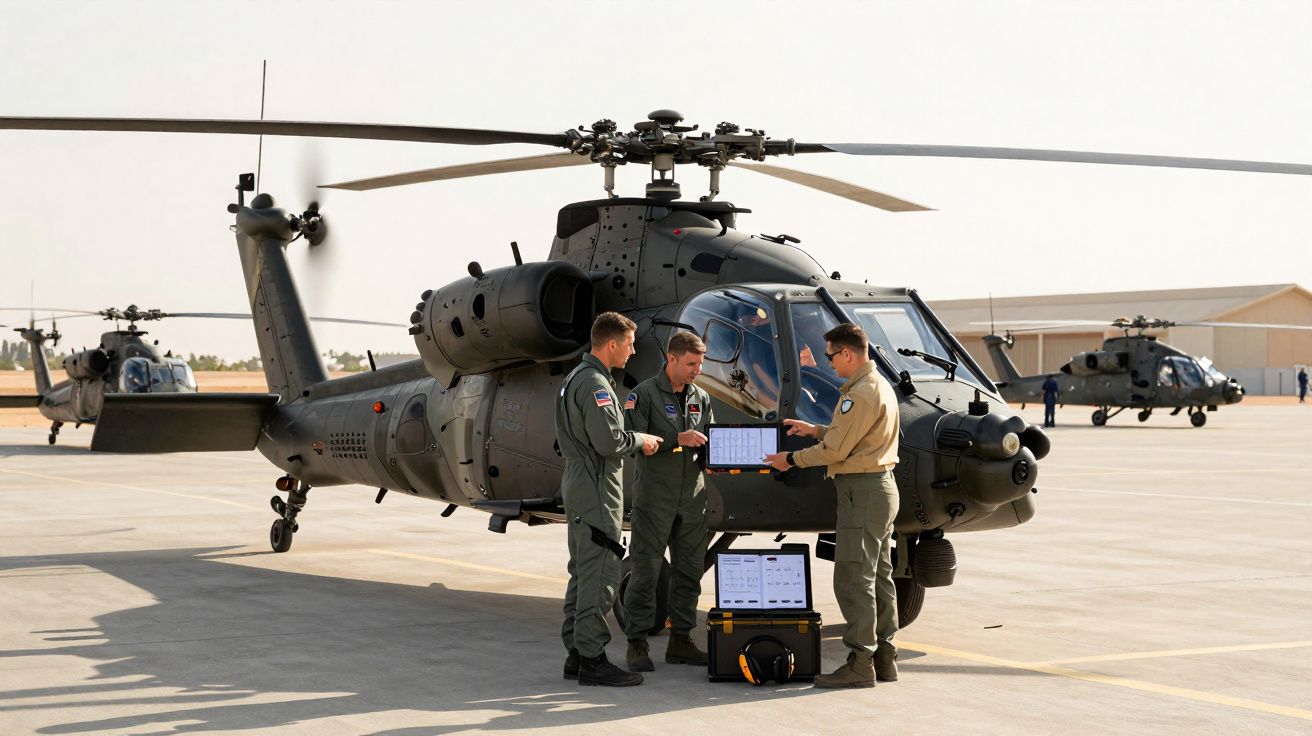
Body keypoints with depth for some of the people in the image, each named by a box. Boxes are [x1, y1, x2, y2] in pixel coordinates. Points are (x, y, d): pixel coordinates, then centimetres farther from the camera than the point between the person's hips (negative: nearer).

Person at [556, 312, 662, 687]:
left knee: (582, 573, 14)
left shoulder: (577, 377, 17)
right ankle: (592, 659, -6)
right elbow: (608, 441, -23)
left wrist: (635, 441, 12)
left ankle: (575, 654, 19)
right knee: (599, 575, -8)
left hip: (578, 484, 11)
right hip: (597, 490, -11)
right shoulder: (594, 383, -16)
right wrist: (640, 440, -6)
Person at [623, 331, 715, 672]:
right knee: (645, 571, -3)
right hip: (654, 498, -6)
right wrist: (677, 439, -20)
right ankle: (637, 642, 3)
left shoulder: (701, 398, 14)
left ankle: (680, 640, 17)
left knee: (689, 570, 9)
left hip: (692, 497, 6)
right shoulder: (645, 394, -5)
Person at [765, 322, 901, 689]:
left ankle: (860, 663, -8)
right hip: (881, 485, 11)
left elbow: (836, 450, -18)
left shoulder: (862, 393, -18)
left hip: (862, 491, -11)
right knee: (878, 575, 13)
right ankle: (884, 656, 18)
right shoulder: (879, 385, 15)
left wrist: (792, 459, -6)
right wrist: (816, 429, 19)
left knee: (853, 577, -8)